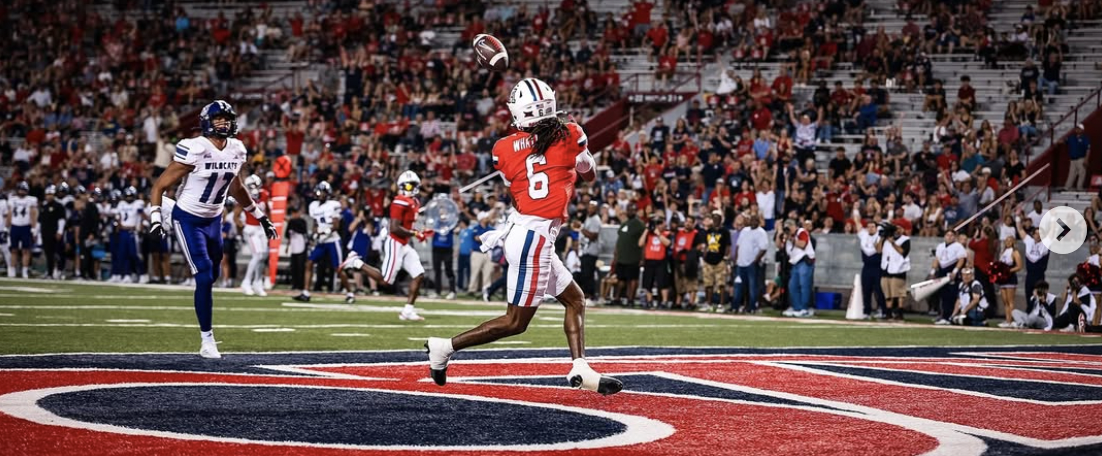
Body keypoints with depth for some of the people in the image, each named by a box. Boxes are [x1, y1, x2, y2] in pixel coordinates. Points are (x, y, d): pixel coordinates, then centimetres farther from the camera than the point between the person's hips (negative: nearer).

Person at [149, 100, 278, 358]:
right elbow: (160, 185, -16)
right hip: (188, 220, -7)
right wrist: (155, 217, -27)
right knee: (205, 277, -13)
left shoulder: (236, 150, -2)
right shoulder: (194, 150, -22)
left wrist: (260, 216, 19)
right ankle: (207, 340, -6)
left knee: (212, 276, 13)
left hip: (214, 220, 7)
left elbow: (236, 188, 17)